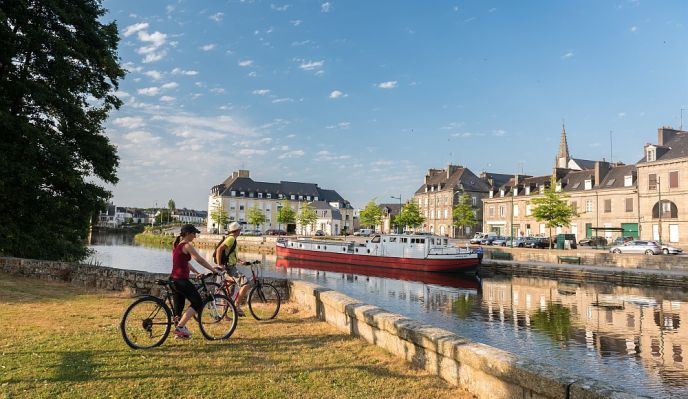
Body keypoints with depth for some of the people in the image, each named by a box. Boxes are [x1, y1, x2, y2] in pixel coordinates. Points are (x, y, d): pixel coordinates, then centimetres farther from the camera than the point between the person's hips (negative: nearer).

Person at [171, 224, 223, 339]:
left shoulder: (178, 245, 16)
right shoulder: (187, 245, -13)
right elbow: (200, 260, -18)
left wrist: (197, 273, 20)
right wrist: (213, 269, -10)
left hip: (174, 279, 10)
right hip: (181, 280, -10)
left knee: (179, 307, 15)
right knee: (198, 304, -4)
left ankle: (179, 330, 20)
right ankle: (180, 327, -7)